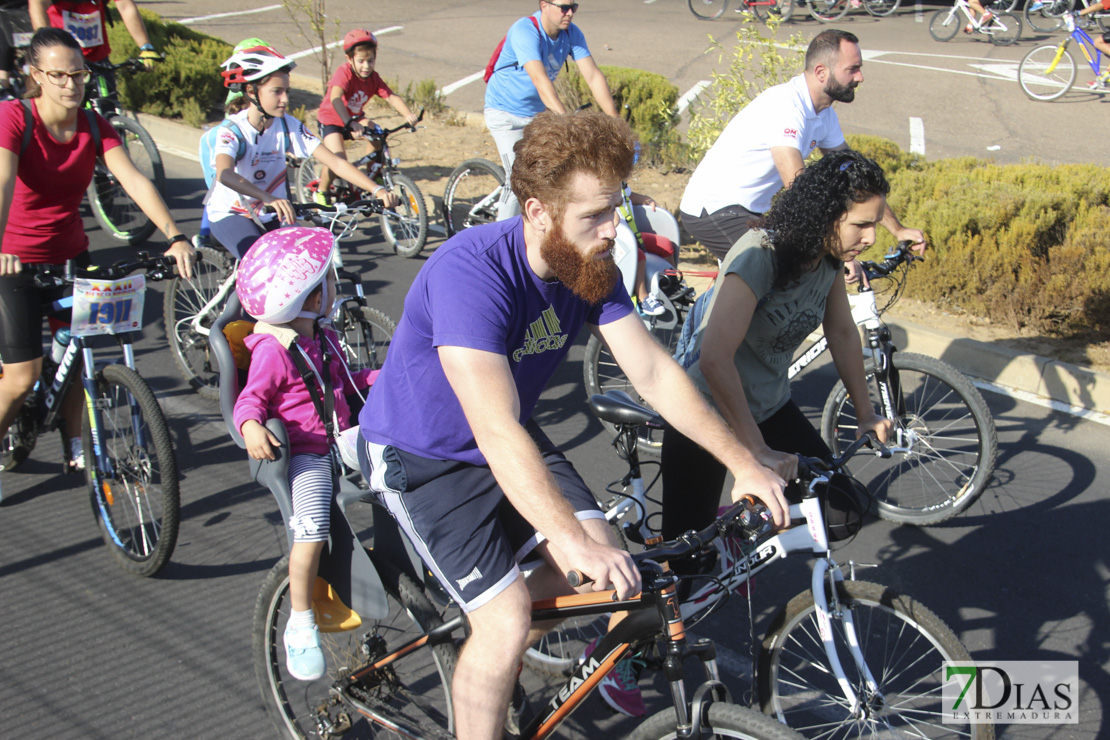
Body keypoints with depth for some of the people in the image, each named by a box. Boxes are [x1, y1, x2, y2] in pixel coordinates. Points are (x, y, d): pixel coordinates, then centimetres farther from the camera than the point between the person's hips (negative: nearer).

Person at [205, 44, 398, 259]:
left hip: (270, 218, 4)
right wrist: (267, 198, -60)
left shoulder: (289, 126, -10)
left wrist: (377, 190, -30)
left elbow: (335, 162, -15)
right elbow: (224, 174, -42)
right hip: (230, 216, -4)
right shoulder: (233, 130, -21)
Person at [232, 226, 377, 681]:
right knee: (312, 528, -26)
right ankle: (301, 623, -10)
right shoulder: (272, 350, -14)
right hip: (302, 453, -8)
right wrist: (251, 428, -36)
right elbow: (251, 399, -15)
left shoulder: (322, 338, 14)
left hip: (342, 439, 8)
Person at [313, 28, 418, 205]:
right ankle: (321, 191, 2)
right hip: (331, 120, -6)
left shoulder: (373, 78, -10)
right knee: (339, 159, -25)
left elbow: (392, 97, -18)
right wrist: (350, 123, -57)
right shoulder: (344, 73, -28)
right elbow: (335, 98, -44)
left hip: (354, 118, 6)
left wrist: (407, 114, -37)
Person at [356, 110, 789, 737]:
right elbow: (497, 432, -40)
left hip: (513, 441, 7)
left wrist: (744, 462, -11)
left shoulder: (592, 266, -10)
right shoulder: (470, 272, -34)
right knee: (506, 624, -16)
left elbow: (656, 373, -6)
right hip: (423, 457, -7)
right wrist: (576, 542, -46)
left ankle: (493, 671, 19)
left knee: (598, 563, -6)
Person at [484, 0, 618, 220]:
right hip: (505, 112, -6)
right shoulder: (525, 31, -27)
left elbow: (594, 76, -13)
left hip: (537, 112, 6)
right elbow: (540, 79, -39)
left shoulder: (572, 34, -8)